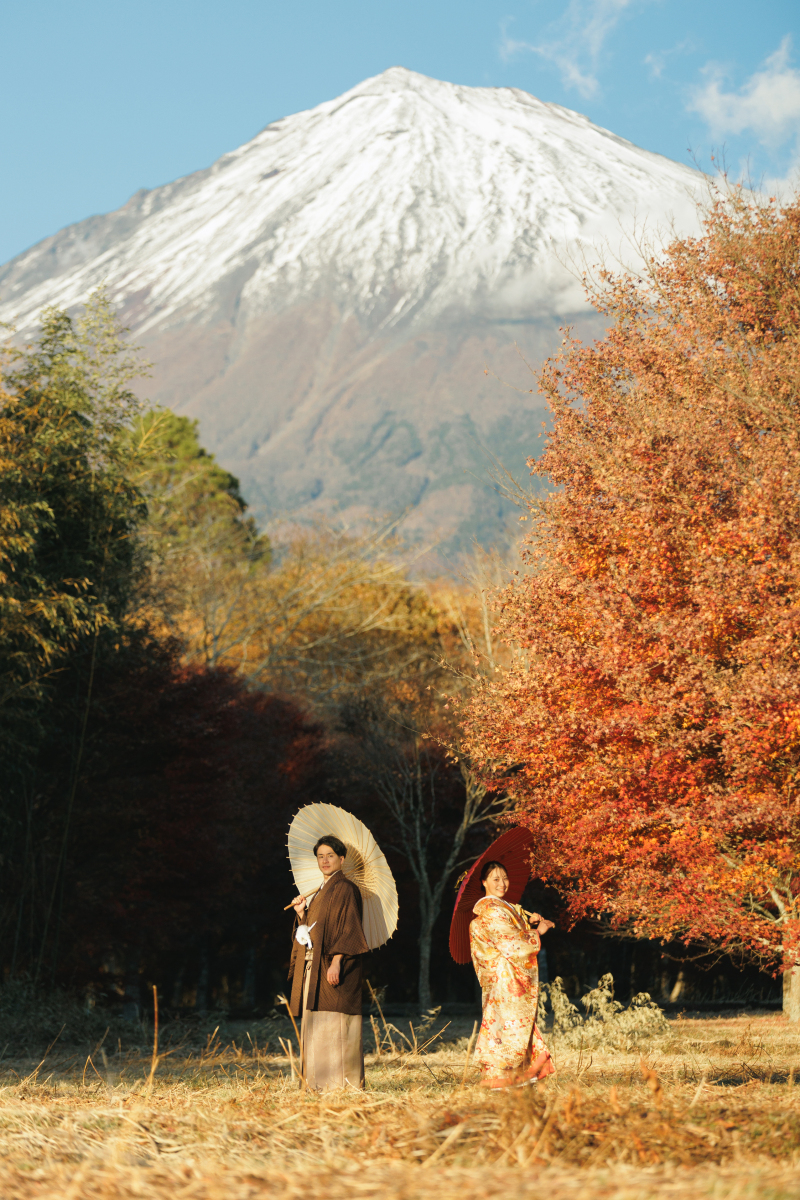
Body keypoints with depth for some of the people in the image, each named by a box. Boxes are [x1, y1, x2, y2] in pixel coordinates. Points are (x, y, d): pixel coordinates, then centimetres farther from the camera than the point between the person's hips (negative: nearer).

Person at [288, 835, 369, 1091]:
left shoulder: (345, 889, -5)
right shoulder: (320, 892, 21)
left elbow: (348, 929, -14)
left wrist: (336, 962, -22)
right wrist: (301, 914, 3)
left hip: (332, 966, -9)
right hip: (314, 968, 9)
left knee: (333, 1024, -12)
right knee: (316, 1026, 7)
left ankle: (342, 1082, -10)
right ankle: (320, 1082, 9)